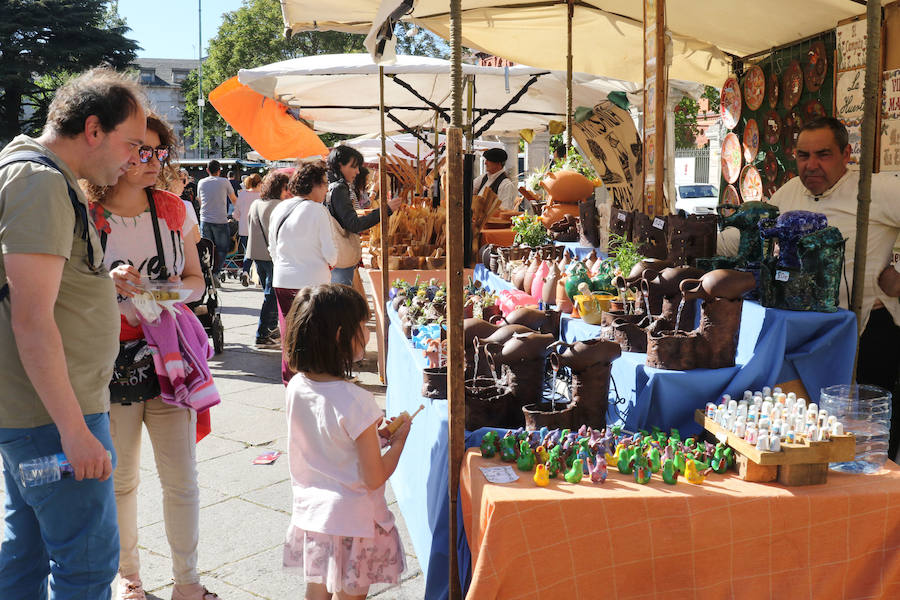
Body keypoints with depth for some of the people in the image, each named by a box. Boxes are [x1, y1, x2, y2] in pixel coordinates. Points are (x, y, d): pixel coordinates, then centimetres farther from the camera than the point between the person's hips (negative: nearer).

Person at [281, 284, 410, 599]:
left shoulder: (295, 387, -6)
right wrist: (399, 439, -6)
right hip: (351, 521, -6)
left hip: (309, 512, 6)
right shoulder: (356, 401, -27)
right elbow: (374, 478, -20)